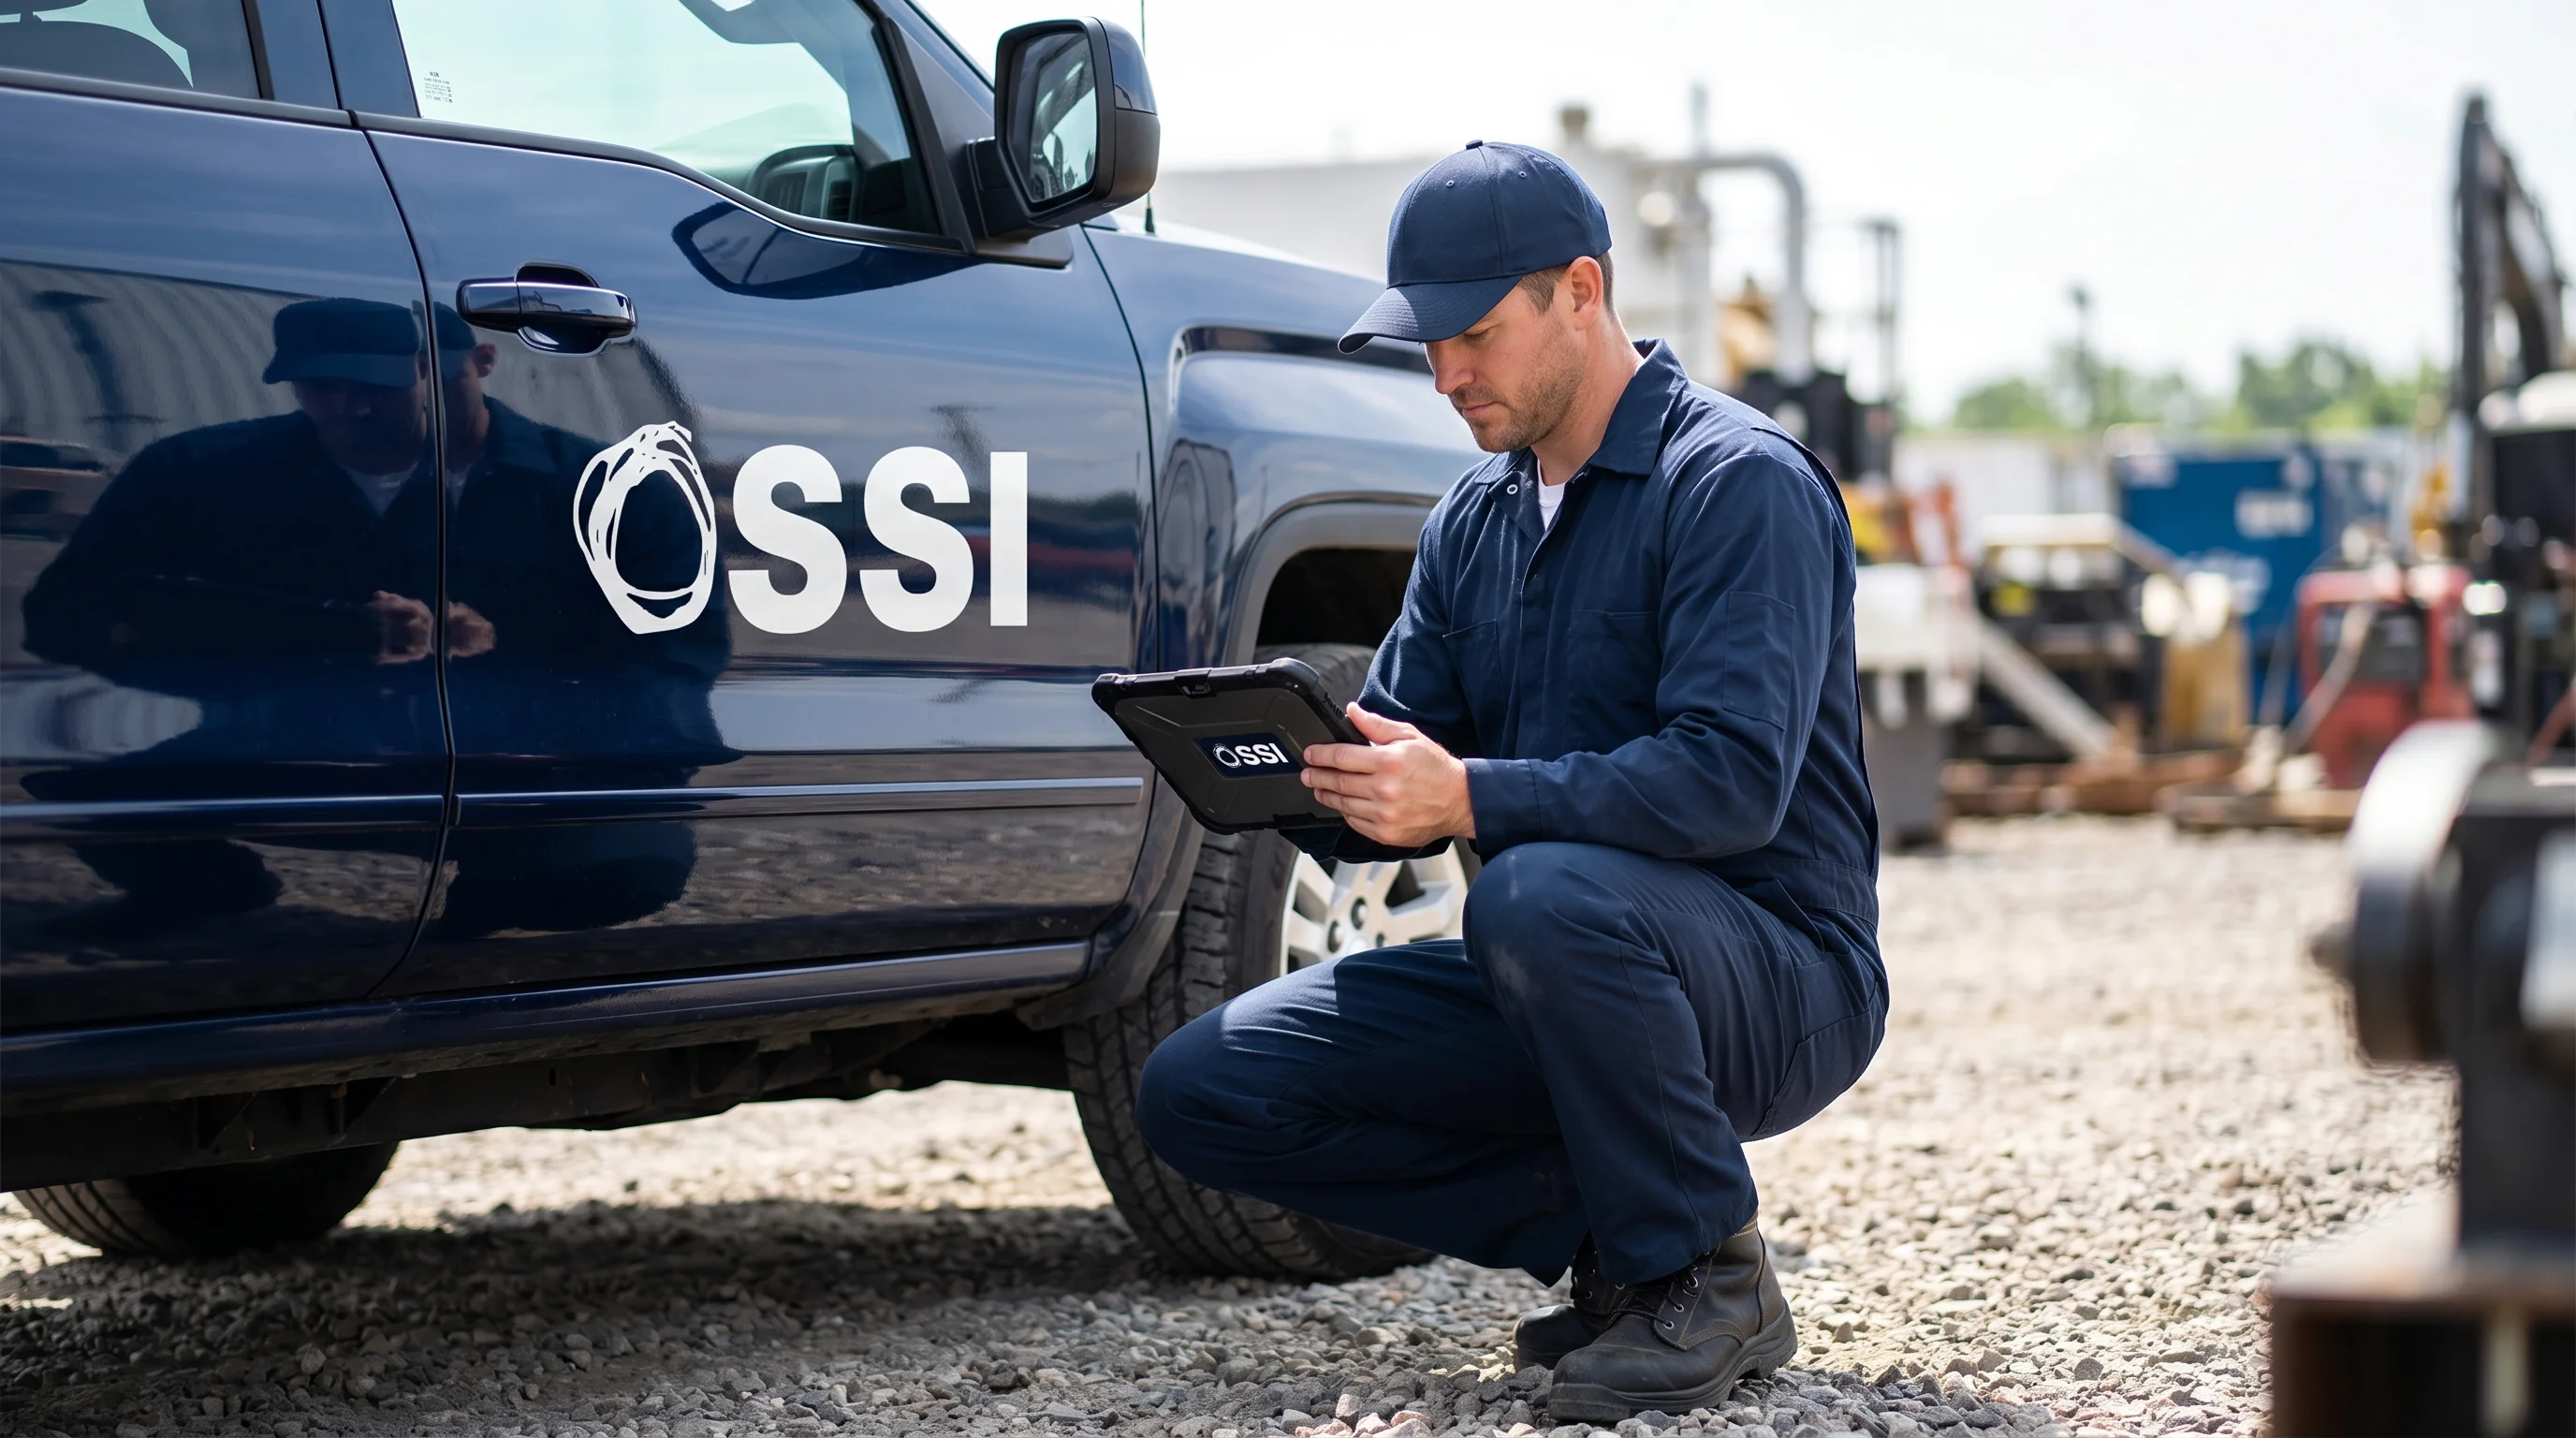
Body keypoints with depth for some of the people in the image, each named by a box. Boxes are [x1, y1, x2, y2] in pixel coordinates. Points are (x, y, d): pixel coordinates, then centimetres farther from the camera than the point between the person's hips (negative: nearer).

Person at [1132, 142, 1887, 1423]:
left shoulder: (1740, 482, -13)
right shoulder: (1472, 521, 13)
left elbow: (1734, 780, -25)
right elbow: (1395, 769, 11)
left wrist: (1468, 798, -36)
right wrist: (1291, 776, -13)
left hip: (1778, 987, -7)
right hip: (1566, 981, 7)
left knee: (1540, 893, -39)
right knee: (1199, 1090, -6)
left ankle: (1708, 1280, -17)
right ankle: (1598, 1225, 2)